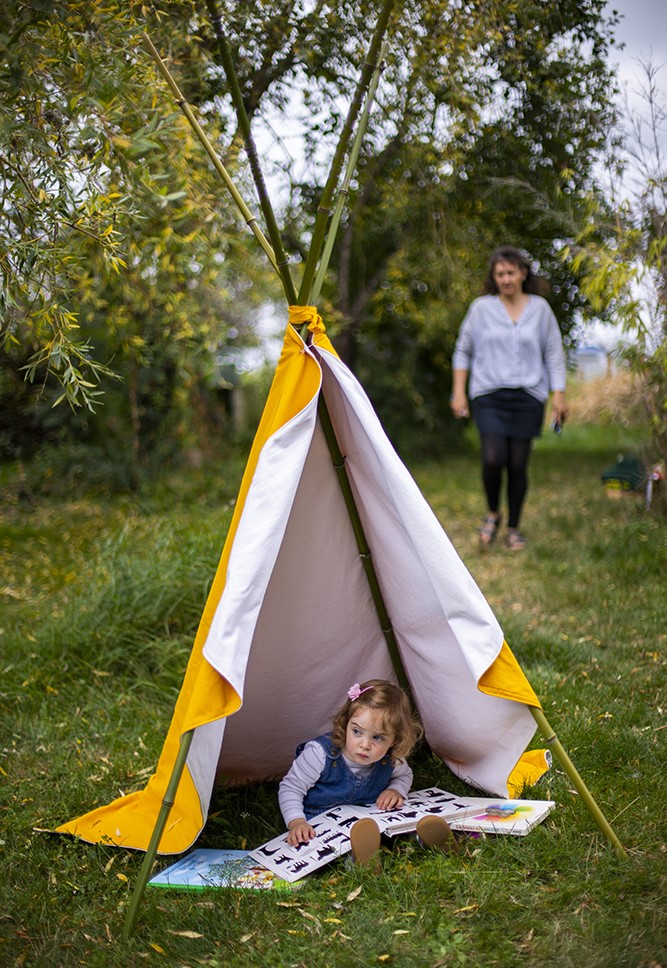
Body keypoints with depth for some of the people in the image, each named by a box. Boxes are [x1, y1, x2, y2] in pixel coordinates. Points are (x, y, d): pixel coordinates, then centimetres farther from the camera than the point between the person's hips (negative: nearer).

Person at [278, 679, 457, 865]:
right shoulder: (321, 753, -20)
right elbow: (291, 787, -12)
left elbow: (404, 775, 18)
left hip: (369, 819, 5)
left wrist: (396, 790, -5)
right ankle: (359, 858, -64)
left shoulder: (391, 759, -7)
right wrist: (296, 822, -28)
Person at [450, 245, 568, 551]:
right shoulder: (481, 308, 3)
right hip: (489, 396, -1)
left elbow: (554, 354, 11)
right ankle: (492, 514, 9)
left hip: (528, 397, 1)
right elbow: (462, 351, 11)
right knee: (493, 459, -18)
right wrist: (458, 392, 5)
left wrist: (558, 395, 4)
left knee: (518, 465, 1)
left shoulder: (540, 308, 6)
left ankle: (513, 528, 17)